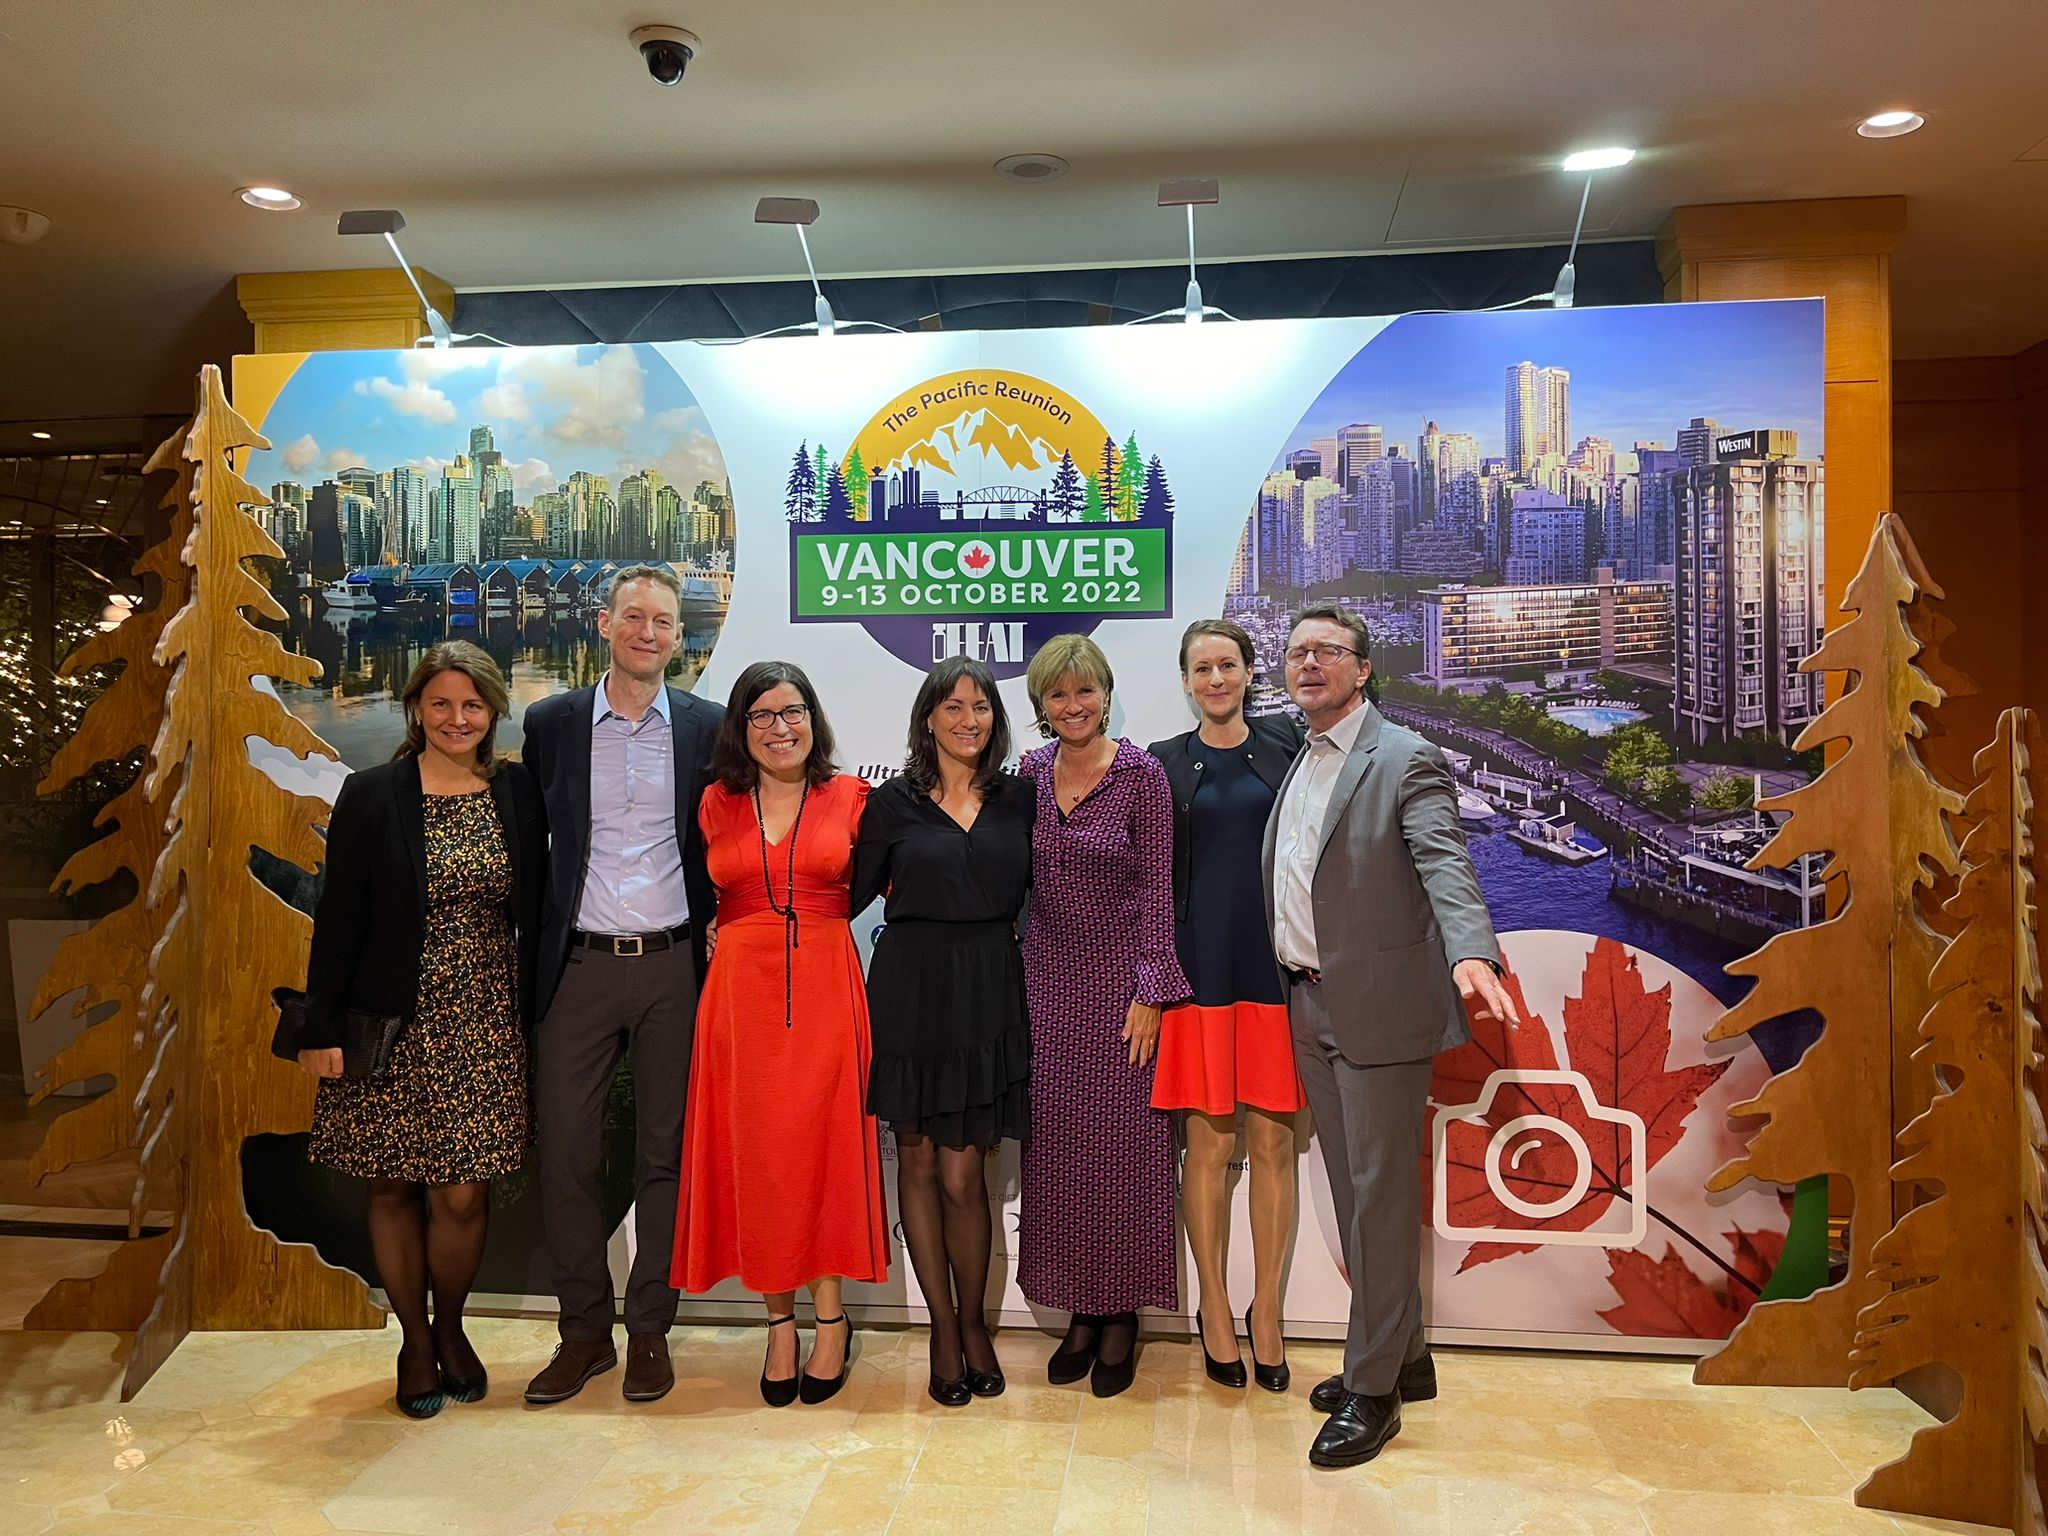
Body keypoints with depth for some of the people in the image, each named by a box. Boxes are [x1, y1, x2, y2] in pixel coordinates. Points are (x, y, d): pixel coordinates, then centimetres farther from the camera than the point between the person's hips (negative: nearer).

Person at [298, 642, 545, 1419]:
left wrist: (536, 1016, 4)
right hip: (393, 1025, -1)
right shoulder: (370, 795, -3)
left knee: (464, 1194, 1)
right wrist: (321, 1027, -6)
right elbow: (338, 918, -3)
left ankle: (450, 1328, 29)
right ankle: (415, 1341, 30)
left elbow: (535, 912, 6)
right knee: (394, 1188, 9)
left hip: (485, 1026, 1)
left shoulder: (518, 794, 3)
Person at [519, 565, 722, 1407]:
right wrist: (537, 946, 5)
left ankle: (649, 1331, 22)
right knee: (564, 1155, 4)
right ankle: (584, 1331, 21)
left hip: (675, 966, 0)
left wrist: (714, 934, 1)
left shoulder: (708, 727, 3)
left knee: (665, 1155, 8)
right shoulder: (550, 724, 4)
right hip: (581, 966, 1)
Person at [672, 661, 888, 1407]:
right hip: (740, 991, 2)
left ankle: (830, 1314, 15)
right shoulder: (716, 803, 8)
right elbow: (701, 897, 17)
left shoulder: (851, 796, 4)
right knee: (753, 1151, 4)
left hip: (826, 988, -1)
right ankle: (780, 1319, 18)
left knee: (825, 1143, 0)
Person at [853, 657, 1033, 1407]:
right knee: (918, 1162, 7)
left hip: (990, 994, 0)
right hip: (911, 989, 0)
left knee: (961, 1173, 0)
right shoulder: (893, 801, 2)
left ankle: (973, 1324, 22)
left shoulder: (1018, 798, 5)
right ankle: (944, 1329, 23)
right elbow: (852, 895, 3)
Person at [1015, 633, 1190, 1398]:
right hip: (1046, 976, 4)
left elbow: (1155, 887, -8)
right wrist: (1017, 981, 5)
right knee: (1056, 1146, 8)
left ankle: (1120, 1317, 17)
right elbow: (1016, 880, 9)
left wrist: (1149, 993, -12)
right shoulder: (1029, 773, 5)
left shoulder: (1142, 775, -7)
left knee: (1121, 1142, 2)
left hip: (1117, 975, -4)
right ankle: (1079, 1312, 21)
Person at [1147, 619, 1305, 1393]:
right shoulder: (1164, 763, 7)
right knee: (1209, 1143, 4)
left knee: (1273, 1142, 4)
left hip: (1277, 965, 1)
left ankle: (1266, 1311, 19)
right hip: (1200, 969, 0)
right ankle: (1214, 1308, 20)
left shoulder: (1285, 742, 7)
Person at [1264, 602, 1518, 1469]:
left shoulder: (1405, 761, -10)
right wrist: (1289, 987, 10)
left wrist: (1471, 953, -40)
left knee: (1381, 1194, 2)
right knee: (1352, 1191, 16)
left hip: (1379, 1006, -7)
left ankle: (1373, 1387, 14)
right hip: (1310, 1007, 7)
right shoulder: (1291, 764, 13)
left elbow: (1446, 866, -23)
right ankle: (1402, 1355, 32)